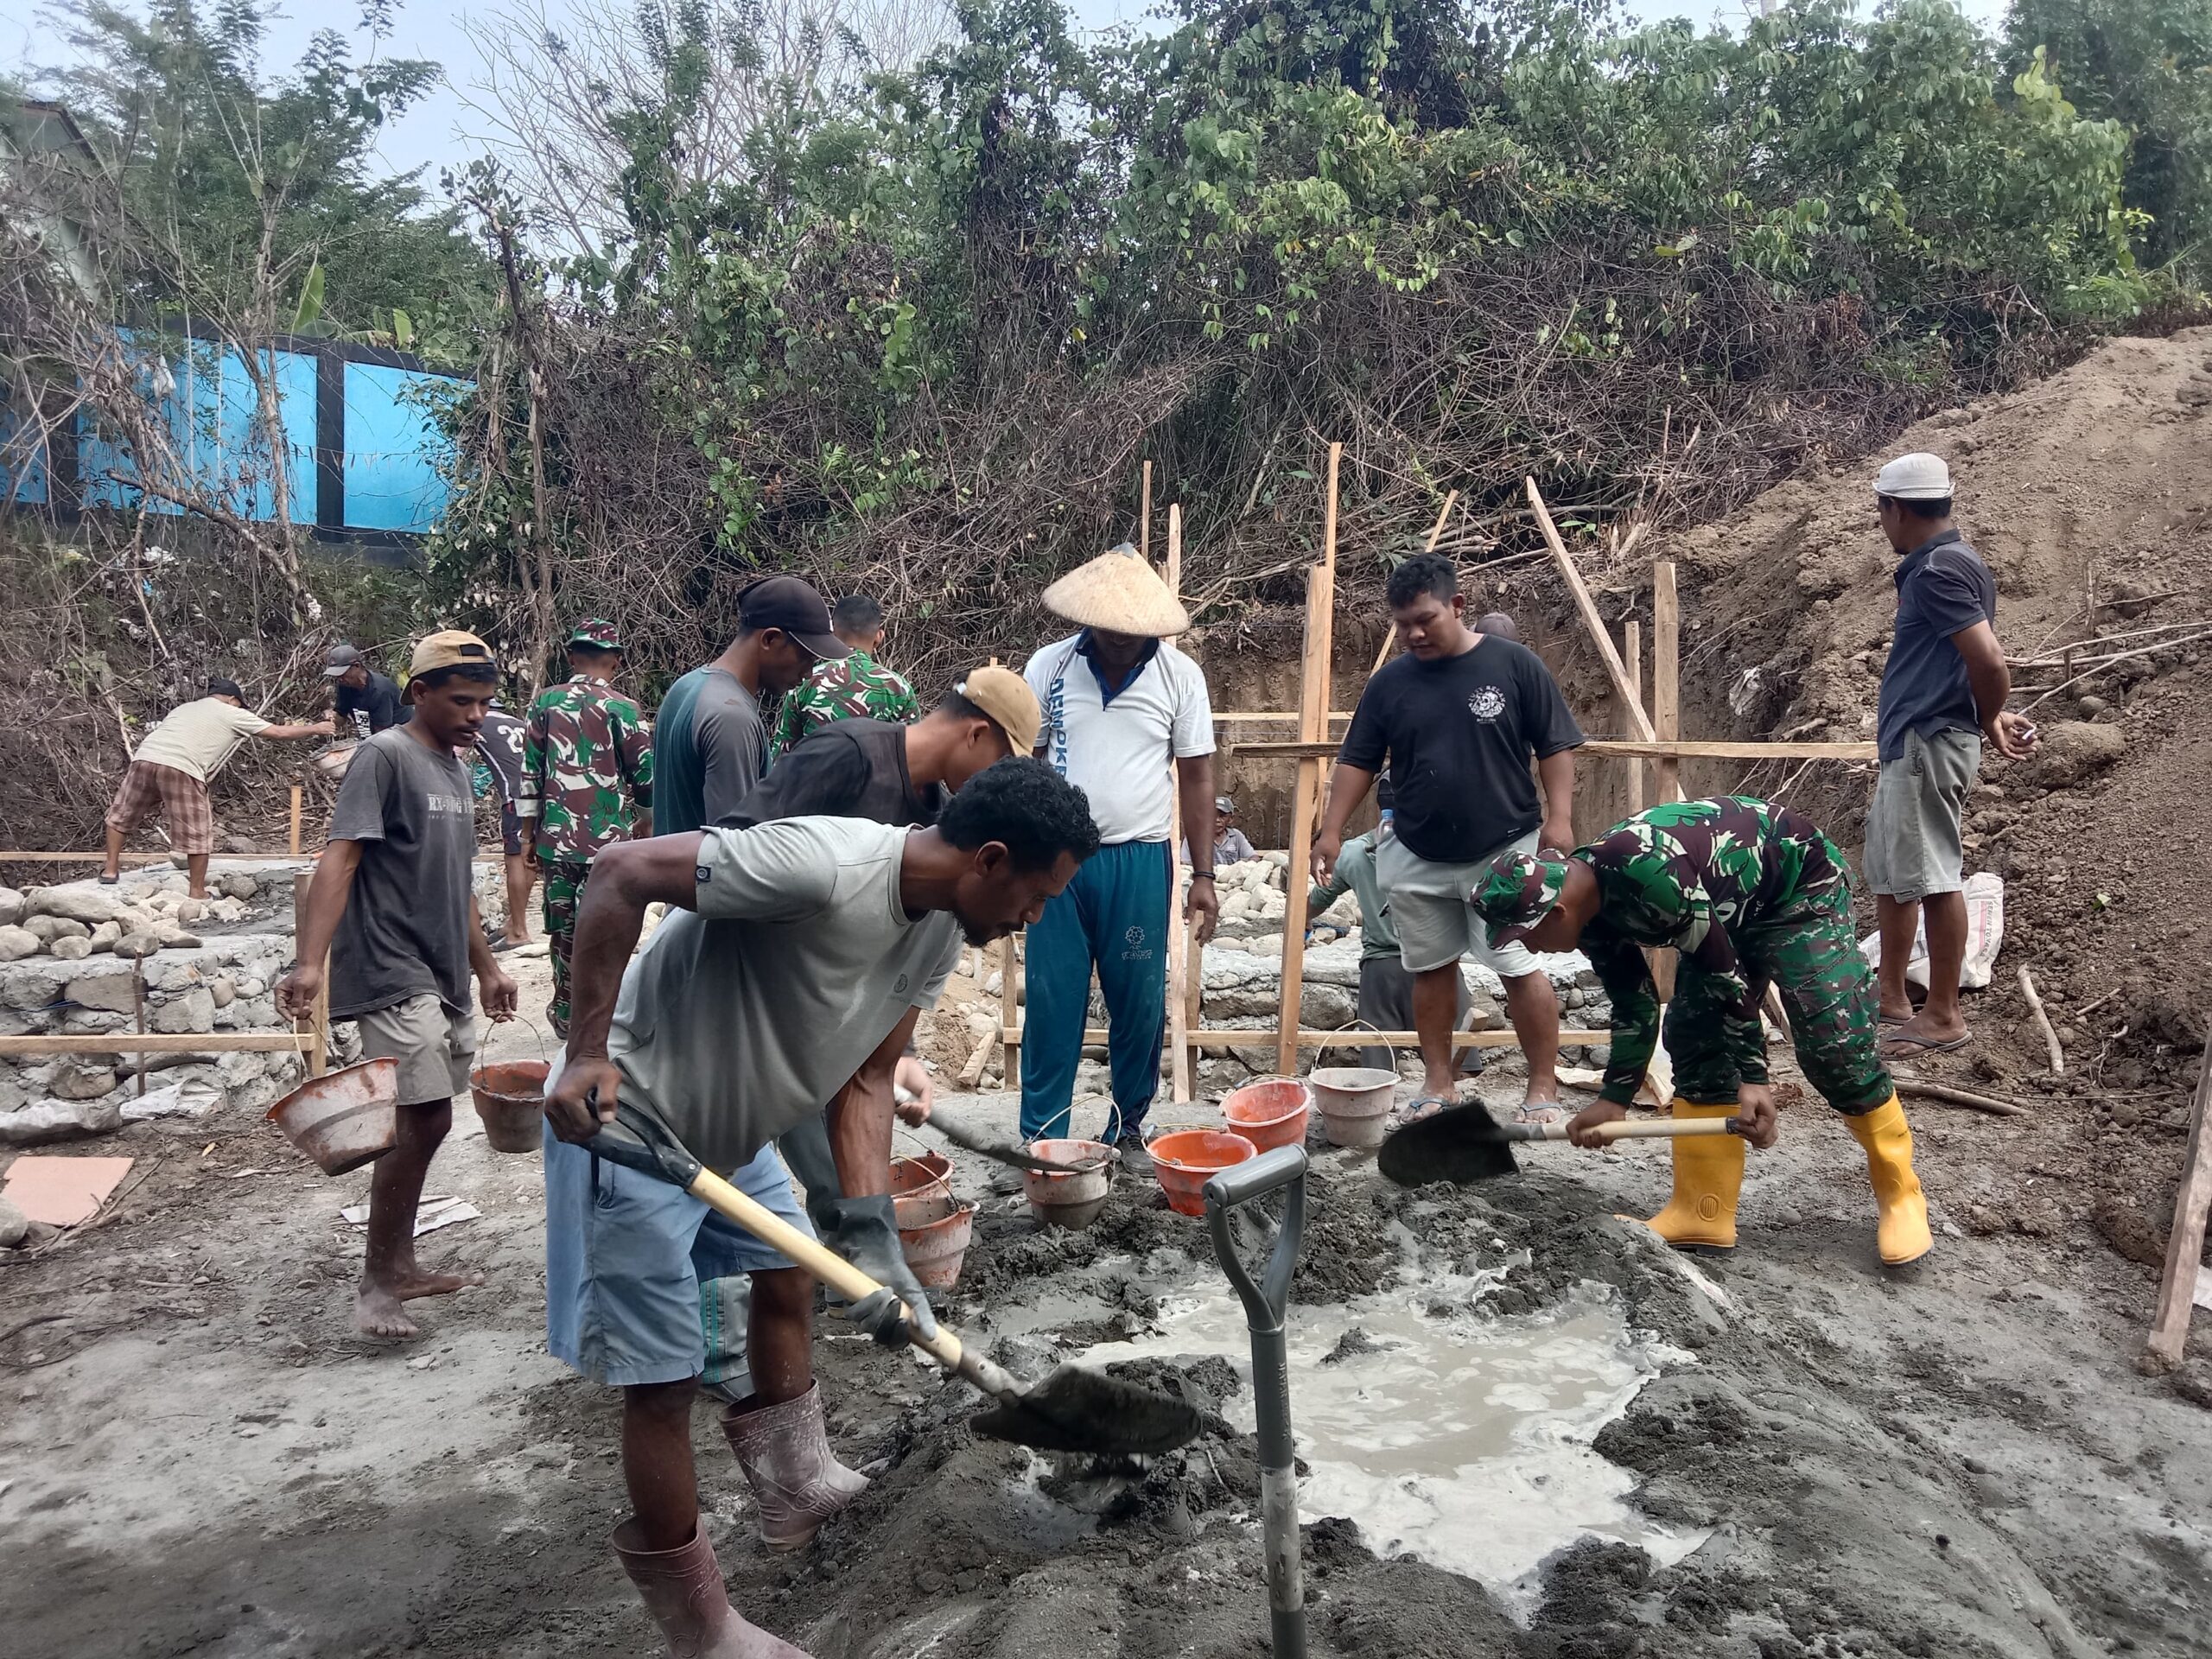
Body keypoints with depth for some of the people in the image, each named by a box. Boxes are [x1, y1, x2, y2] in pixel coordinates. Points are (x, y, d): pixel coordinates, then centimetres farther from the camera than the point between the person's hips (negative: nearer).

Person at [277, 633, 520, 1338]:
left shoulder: (455, 770, 16)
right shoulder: (385, 756, -9)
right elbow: (339, 858, -18)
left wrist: (486, 968, 27)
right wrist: (310, 961, -28)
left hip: (443, 979, 9)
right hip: (394, 973, -8)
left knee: (421, 1125, 12)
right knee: (425, 1120, -12)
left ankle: (400, 1266, 23)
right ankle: (376, 1283, 0)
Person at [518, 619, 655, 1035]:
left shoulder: (546, 702, 3)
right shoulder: (622, 708, -7)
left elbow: (529, 771, 5)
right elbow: (645, 776, -2)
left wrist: (528, 834, 13)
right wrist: (645, 823, 16)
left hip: (556, 838, 3)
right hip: (608, 839, -3)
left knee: (563, 927, 15)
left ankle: (565, 1012, 27)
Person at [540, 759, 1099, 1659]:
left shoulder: (941, 930, -3)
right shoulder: (823, 864, -31)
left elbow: (865, 1079, -1)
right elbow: (622, 872, -29)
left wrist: (869, 1234, -11)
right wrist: (587, 1051, -30)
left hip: (726, 1122, 9)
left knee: (788, 1274, 23)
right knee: (664, 1376, 0)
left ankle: (799, 1489, 44)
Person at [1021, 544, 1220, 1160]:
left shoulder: (1180, 675, -1)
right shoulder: (1049, 666, 0)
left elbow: (1196, 776, 2)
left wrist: (1203, 875, -1)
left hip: (1140, 861, 0)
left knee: (1140, 1004, 6)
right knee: (1052, 1000, 3)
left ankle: (1128, 1126, 23)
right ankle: (1042, 1135, 14)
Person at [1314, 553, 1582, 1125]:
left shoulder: (1514, 665, -5)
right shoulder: (1390, 682, 3)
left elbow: (1556, 747, -2)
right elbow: (1357, 761, 6)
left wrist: (1558, 817, -10)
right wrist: (1331, 830, -1)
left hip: (1505, 852, -3)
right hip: (1416, 859, 4)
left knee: (1521, 969, -4)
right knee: (1431, 969, 11)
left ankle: (1543, 1089, 9)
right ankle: (1437, 1084, 24)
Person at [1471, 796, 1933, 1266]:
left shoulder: (1646, 874, -38)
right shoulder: (1590, 915, -11)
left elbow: (1729, 976, -30)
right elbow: (1633, 1007, 2)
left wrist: (1753, 1080, -25)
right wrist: (1614, 1099, 1)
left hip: (1801, 884, -8)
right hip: (1730, 908, 8)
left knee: (1834, 1043, -14)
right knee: (1692, 1038, -2)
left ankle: (1900, 1196, 7)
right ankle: (1703, 1214, 3)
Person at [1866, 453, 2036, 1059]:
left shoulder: (1938, 570, -15)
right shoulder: (1942, 564, 17)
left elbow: (1989, 661, -22)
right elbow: (1982, 662, 20)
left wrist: (1989, 723, -6)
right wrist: (1992, 718, 8)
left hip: (1930, 743, -11)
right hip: (1907, 743, 11)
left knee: (1931, 877, -5)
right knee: (1888, 873, 17)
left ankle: (1942, 1016, 3)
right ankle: (1891, 999, 27)